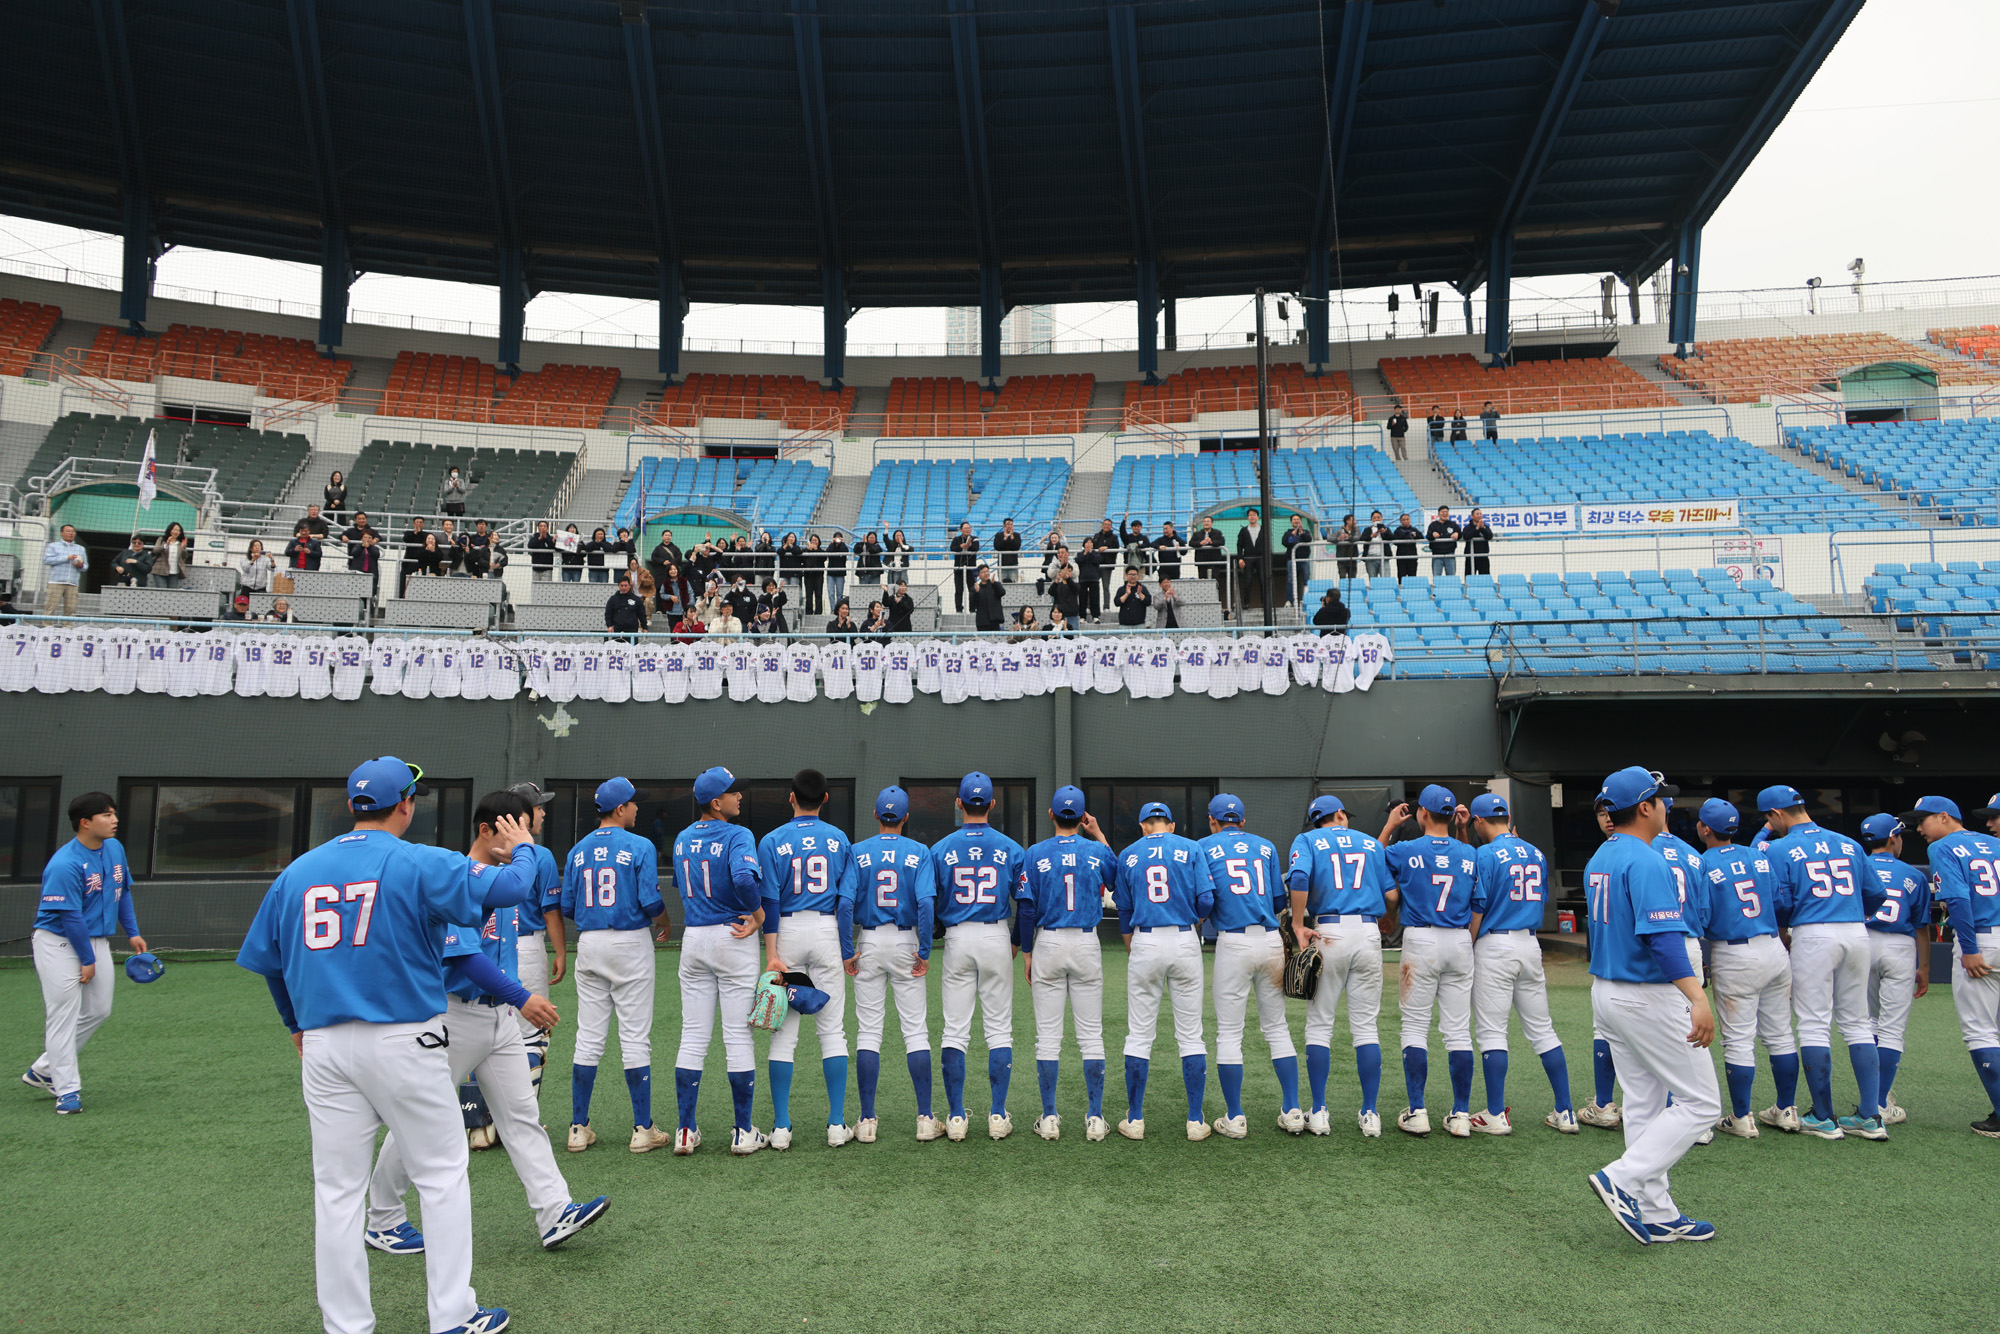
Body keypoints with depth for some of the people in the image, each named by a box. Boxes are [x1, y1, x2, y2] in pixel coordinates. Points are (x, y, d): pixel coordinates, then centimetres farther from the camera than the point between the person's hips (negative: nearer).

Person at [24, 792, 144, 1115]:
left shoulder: (115, 848, 2)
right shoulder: (64, 865, -23)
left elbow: (123, 892, 14)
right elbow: (70, 916, -20)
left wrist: (132, 933, 11)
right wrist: (87, 960, -15)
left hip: (97, 939, 8)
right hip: (59, 942, -8)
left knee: (99, 1010, 10)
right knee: (64, 1014, -4)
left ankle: (43, 1070, 26)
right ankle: (67, 1090, 3)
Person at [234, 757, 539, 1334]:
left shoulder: (298, 871, 8)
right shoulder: (421, 863, -8)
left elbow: (264, 957, 16)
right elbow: (508, 887, -11)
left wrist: (297, 1024, 30)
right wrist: (523, 849, 10)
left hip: (324, 1046, 5)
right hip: (403, 1041, -5)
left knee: (337, 1190, 12)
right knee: (442, 1174, 8)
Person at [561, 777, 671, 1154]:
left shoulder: (578, 850, 6)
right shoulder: (640, 847, -9)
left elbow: (567, 907, 6)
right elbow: (651, 901, -15)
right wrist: (663, 923, 6)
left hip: (589, 944, 5)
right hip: (630, 943, -5)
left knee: (588, 1038, 10)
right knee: (635, 1037, 0)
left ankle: (579, 1128, 13)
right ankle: (643, 1130, 4)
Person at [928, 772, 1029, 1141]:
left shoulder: (941, 849, -2)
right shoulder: (1011, 849, -1)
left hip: (957, 938, 0)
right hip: (996, 938, 0)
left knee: (955, 1030, 5)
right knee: (999, 1029, 7)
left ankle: (955, 1117, 6)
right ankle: (998, 1116, 7)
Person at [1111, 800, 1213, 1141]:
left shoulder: (1128, 855, 8)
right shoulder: (1190, 849, 2)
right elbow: (1206, 902, -5)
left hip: (1145, 943, 1)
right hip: (1185, 941, 0)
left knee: (1139, 1034, 7)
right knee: (1190, 1033, 6)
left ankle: (1135, 1120, 10)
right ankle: (1196, 1120, 8)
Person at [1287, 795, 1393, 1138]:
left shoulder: (1306, 840, 7)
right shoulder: (1371, 844, 15)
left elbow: (1298, 877, -14)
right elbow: (1393, 894, 8)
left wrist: (1298, 924, -9)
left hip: (1327, 933, -2)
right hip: (1368, 933, 2)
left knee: (1319, 1025, 6)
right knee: (1365, 1026, 7)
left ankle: (1319, 1113, 6)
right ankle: (1370, 1115, 8)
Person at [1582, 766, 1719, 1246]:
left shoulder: (1599, 860, 11)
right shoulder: (1646, 861, -19)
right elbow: (1663, 937, -29)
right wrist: (1698, 999, -34)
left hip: (1605, 991, 9)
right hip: (1649, 997, -9)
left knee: (1645, 1103, 13)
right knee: (1700, 1102, 1)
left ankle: (1658, 1216, 18)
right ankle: (1622, 1179, -7)